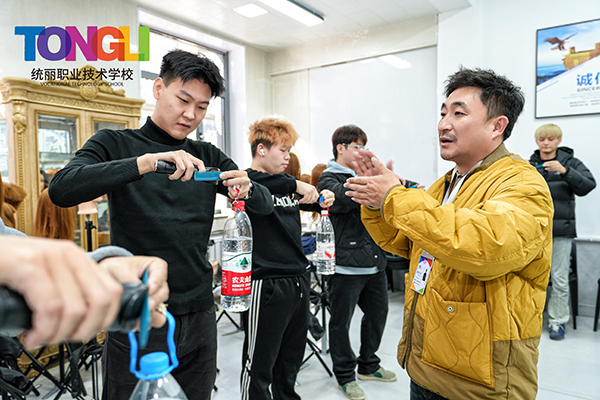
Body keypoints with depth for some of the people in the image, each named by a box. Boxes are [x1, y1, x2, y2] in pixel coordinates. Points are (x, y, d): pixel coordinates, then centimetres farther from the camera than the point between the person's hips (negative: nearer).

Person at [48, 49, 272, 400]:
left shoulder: (208, 157, 8)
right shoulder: (115, 144, -1)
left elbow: (266, 205, 6)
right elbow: (61, 190, -19)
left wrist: (247, 189, -16)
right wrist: (146, 162, -29)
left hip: (199, 315, 4)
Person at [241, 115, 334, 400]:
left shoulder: (285, 185, 13)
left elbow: (313, 201, 23)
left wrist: (324, 198, 1)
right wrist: (294, 184, -34)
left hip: (298, 280, 8)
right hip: (267, 284, -8)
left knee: (291, 359, 23)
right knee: (259, 365, 7)